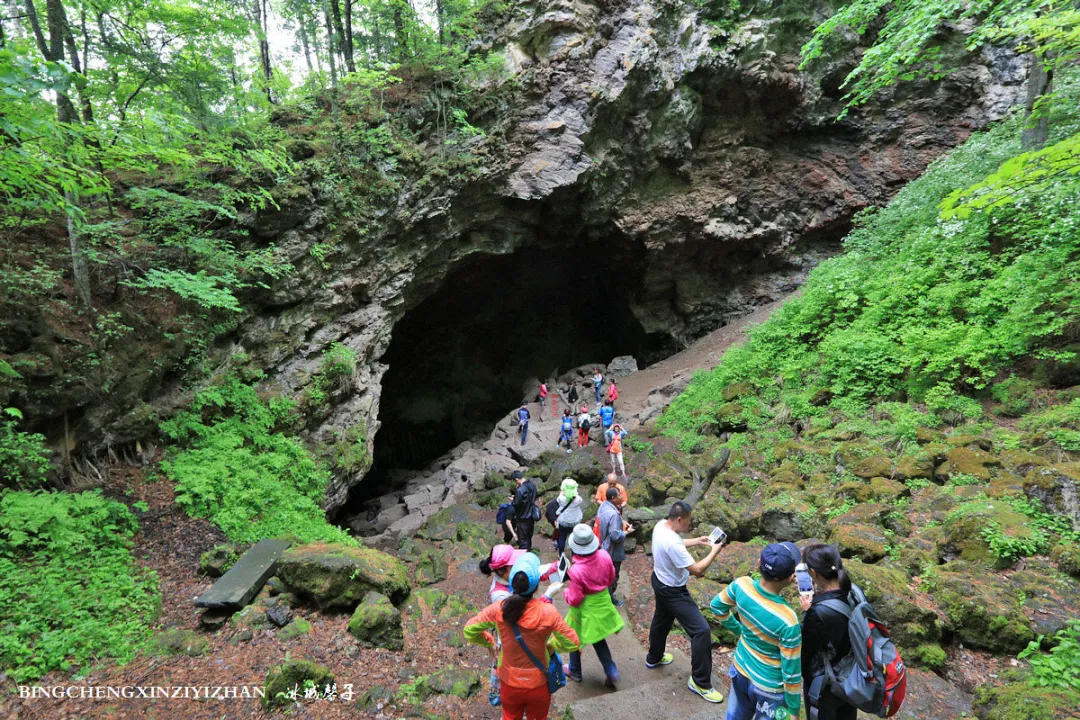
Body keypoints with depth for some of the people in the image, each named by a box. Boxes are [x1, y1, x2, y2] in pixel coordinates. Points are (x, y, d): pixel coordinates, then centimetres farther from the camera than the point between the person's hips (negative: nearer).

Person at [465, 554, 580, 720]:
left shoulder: (498, 609, -22)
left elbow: (469, 630, -9)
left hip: (509, 683, 1)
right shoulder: (547, 612, -27)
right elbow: (571, 643, -16)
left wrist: (488, 641, 7)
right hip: (538, 684, -1)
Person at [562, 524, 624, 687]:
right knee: (598, 639, 27)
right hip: (603, 603, 5)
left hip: (585, 609, -5)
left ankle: (575, 672, 44)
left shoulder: (576, 570, -35)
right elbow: (610, 578, 0)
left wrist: (566, 592, -3)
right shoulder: (604, 556, -20)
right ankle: (611, 672, 28)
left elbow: (574, 600, -23)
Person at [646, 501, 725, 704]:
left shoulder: (661, 525, -9)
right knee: (701, 630, -4)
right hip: (673, 591, -10)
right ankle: (699, 682, 9)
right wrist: (714, 551, -17)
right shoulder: (672, 542, -37)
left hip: (660, 582, 10)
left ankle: (654, 658, 53)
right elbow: (697, 570, -29)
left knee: (661, 621, 30)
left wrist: (696, 541, 5)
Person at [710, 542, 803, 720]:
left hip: (740, 670, 5)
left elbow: (717, 606, 2)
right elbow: (791, 672, -21)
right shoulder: (787, 621, -35)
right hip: (769, 688, -5)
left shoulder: (742, 585, -20)